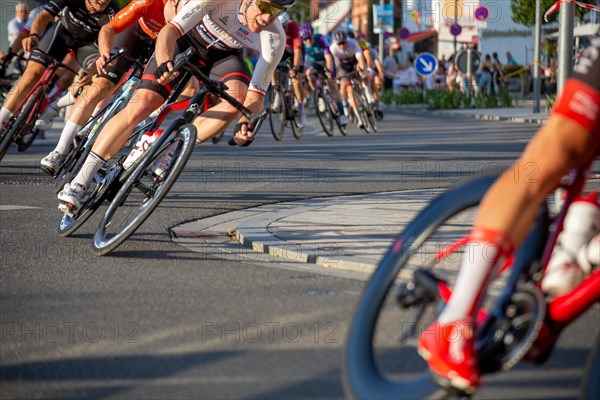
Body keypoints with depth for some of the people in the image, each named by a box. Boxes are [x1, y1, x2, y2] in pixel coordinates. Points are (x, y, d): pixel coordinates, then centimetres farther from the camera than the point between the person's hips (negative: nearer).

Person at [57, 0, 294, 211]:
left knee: (237, 98, -30)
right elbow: (169, 31, -39)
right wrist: (164, 63, -59)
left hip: (223, 54, 2)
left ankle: (167, 153, -16)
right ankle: (79, 183, -12)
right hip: (187, 38, -2)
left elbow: (255, 95, -26)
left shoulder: (274, 39, -28)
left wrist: (246, 123, -46)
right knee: (141, 105, -17)